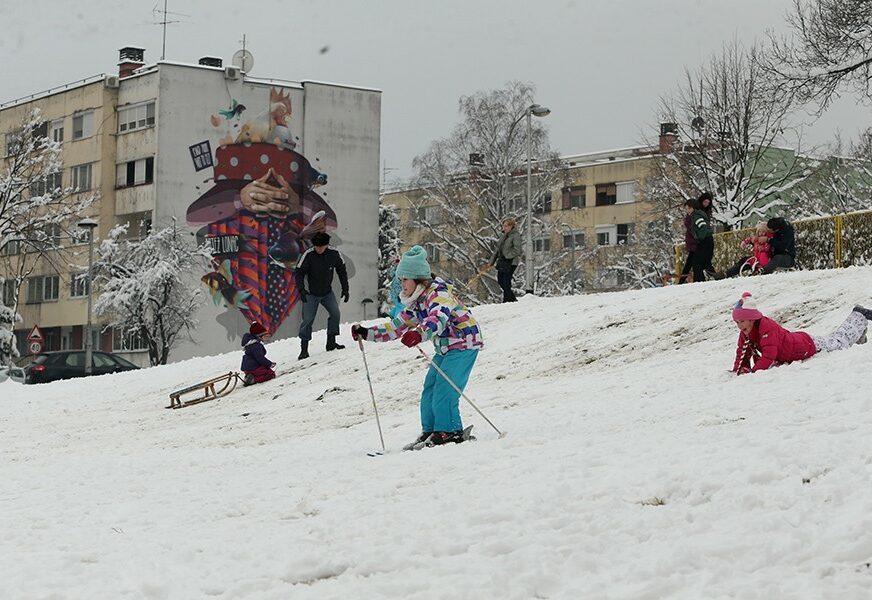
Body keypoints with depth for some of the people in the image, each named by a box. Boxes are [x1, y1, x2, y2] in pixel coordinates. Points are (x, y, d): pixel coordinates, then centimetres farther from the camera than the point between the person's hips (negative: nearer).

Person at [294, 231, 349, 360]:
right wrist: (301, 289, -29)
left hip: (327, 292, 3)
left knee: (335, 313, -12)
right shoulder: (308, 255, -21)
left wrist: (345, 289, 3)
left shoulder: (334, 254, -13)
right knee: (308, 319, -8)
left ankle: (331, 342, 0)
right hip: (311, 294, -3)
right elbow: (298, 273, -15)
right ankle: (304, 348, -1)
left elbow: (342, 271, 3)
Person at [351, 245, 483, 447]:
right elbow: (394, 328, 12)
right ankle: (430, 431, 14)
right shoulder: (415, 304, 7)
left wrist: (420, 334, -63)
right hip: (445, 349, 10)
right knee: (429, 390, 7)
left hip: (464, 345, -10)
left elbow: (439, 318, -44)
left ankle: (450, 431, -13)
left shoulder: (438, 294, -23)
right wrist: (366, 333, 2)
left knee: (443, 390, -18)